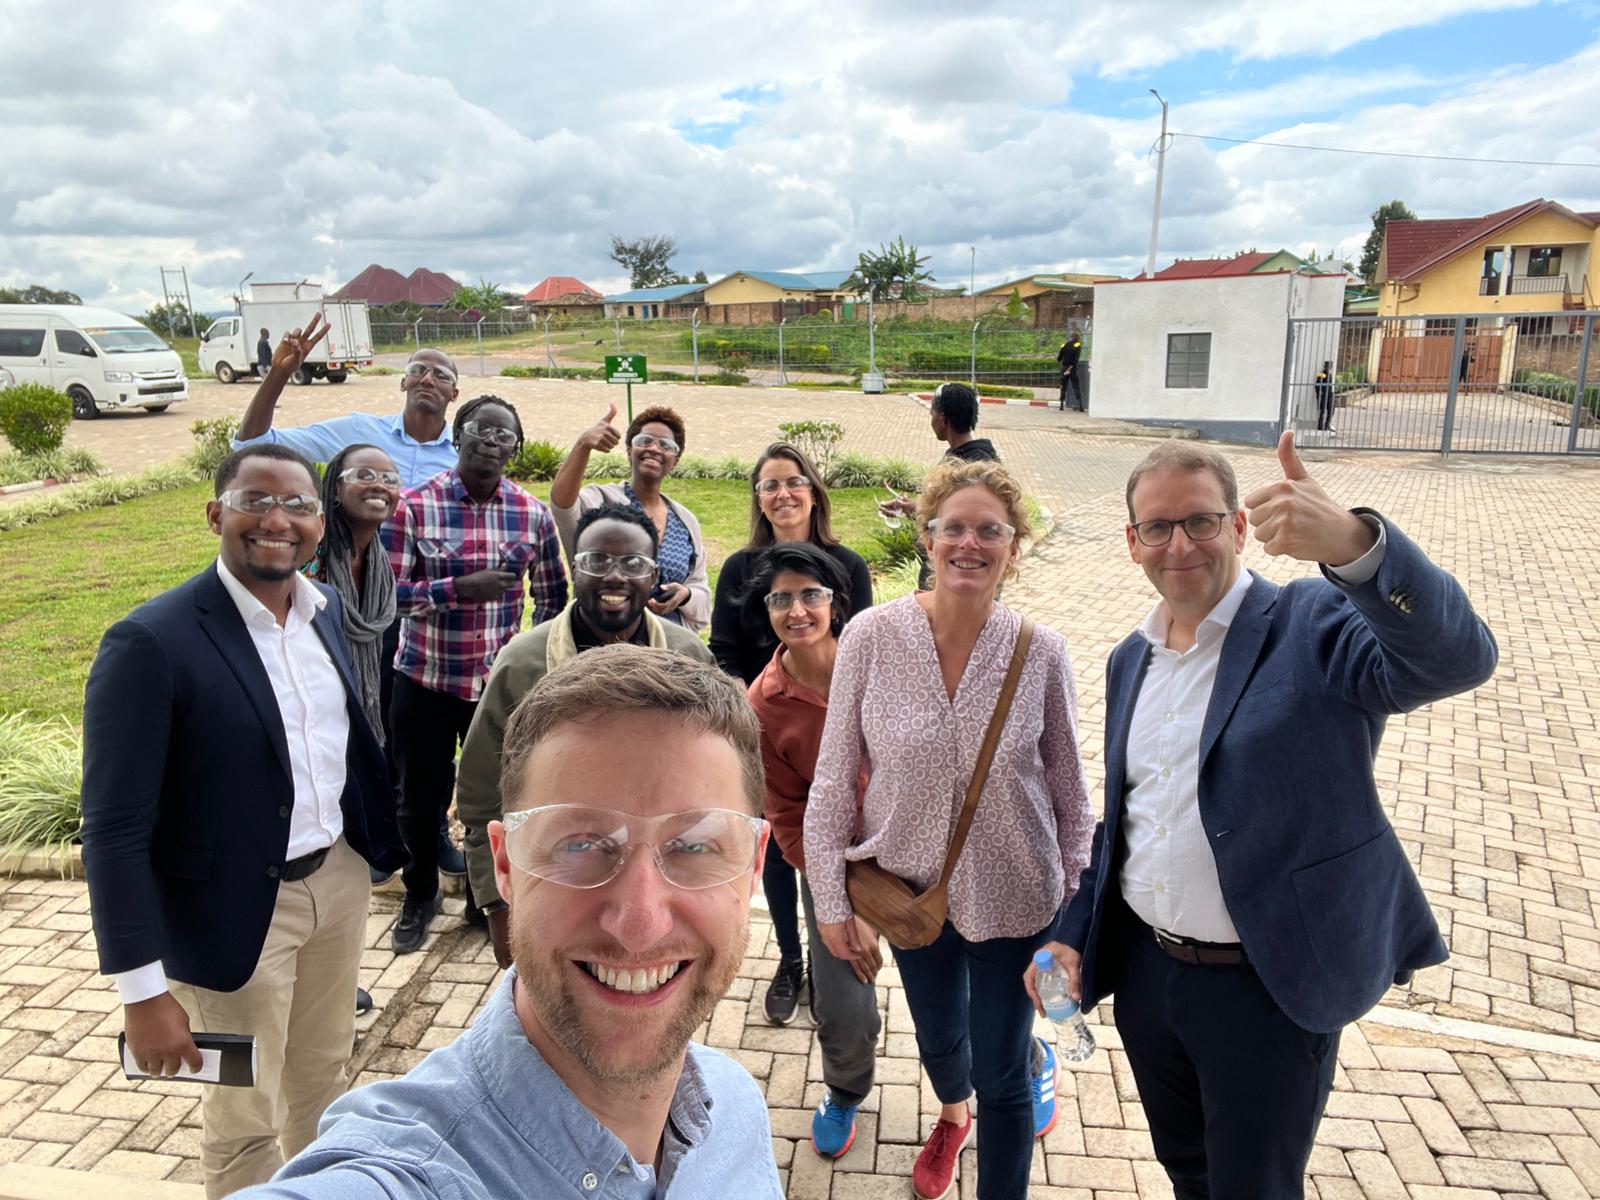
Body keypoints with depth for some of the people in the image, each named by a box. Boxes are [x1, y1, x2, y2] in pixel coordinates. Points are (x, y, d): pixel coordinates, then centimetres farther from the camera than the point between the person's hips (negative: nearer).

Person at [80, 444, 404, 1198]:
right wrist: (142, 992, -17)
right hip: (237, 909, -5)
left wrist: (374, 839, 15)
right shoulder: (151, 642, -21)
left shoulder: (326, 607, -1)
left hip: (339, 878, 6)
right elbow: (115, 831, -19)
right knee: (244, 1120, 17)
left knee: (323, 1072, 26)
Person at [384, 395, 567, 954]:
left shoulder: (532, 513, -1)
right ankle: (420, 896, 39)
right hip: (426, 679, -1)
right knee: (421, 798, 12)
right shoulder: (415, 505, -8)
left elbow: (552, 593, 8)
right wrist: (461, 588, -24)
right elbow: (390, 591, -12)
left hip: (501, 682, 1)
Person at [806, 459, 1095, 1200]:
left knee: (1001, 1079, 8)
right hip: (911, 888, 2)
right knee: (937, 1039, 27)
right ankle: (951, 1116, 62)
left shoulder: (1040, 654, -15)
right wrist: (830, 898, -5)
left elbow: (1069, 785, -4)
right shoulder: (871, 637, -17)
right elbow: (834, 776, -9)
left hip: (1014, 895, -2)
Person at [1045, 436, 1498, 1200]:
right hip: (1143, 973, 6)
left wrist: (1353, 542, -49)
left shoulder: (1314, 626, -13)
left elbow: (1456, 657, -34)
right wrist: (1076, 934, 7)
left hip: (1271, 991, -5)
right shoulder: (1131, 658, 6)